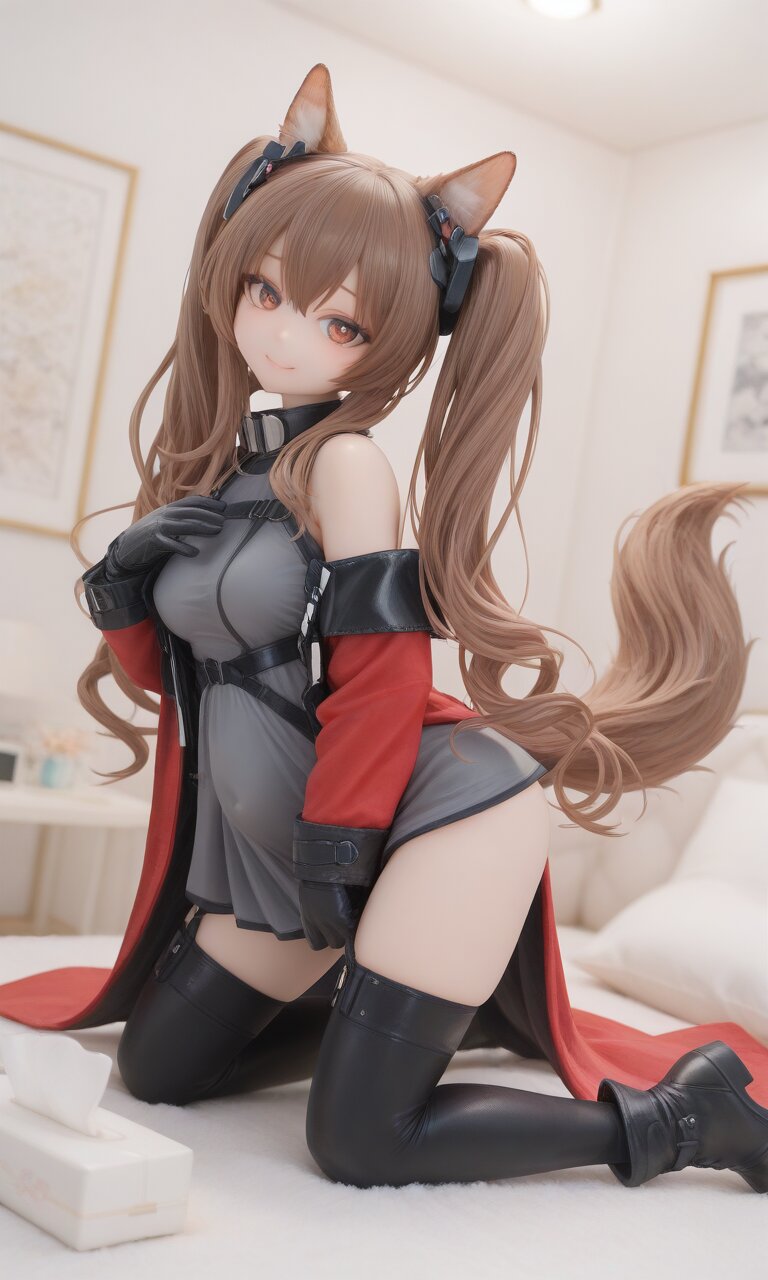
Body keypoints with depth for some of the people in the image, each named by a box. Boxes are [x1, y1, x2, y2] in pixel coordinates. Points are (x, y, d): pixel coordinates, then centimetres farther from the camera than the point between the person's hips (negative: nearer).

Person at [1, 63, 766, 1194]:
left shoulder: (345, 465, -12)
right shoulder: (211, 465, 10)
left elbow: (380, 673, -17)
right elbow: (160, 668, 13)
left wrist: (334, 843, -15)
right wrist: (123, 584, -6)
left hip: (443, 821, -9)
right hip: (270, 848, 9)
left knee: (362, 1141, -10)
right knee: (160, 1069, 13)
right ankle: (448, 1007, 26)